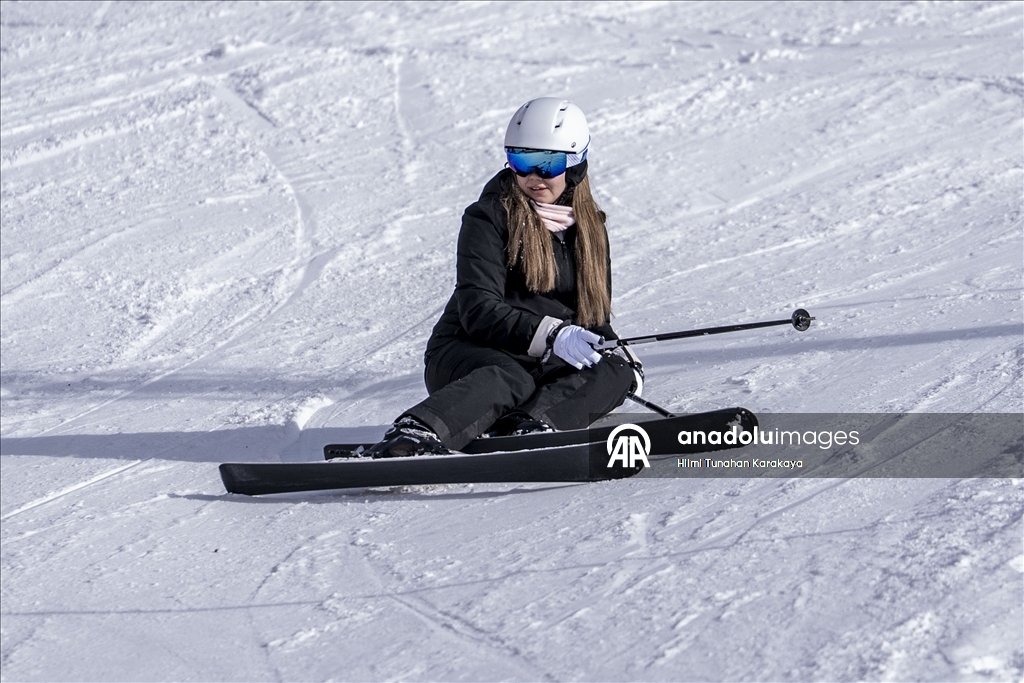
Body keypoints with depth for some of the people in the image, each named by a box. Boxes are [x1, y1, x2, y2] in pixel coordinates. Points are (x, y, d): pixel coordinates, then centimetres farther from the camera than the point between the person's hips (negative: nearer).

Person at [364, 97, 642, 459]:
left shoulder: (588, 227, 15)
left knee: (615, 373, -22)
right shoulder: (489, 218, -3)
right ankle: (412, 437, -65)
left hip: (547, 362, 6)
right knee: (509, 380, -39)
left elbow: (595, 315, 19)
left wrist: (615, 354, -6)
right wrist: (552, 335, -28)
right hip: (470, 352, -6)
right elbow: (478, 310, -13)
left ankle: (527, 425, -47)